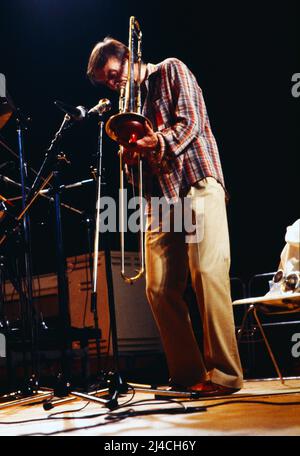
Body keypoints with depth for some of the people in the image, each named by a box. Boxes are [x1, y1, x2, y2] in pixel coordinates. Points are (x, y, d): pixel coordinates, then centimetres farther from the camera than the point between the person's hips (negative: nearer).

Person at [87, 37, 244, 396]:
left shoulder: (170, 71, 8)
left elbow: (191, 121, -7)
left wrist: (160, 141, -25)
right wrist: (131, 151, -3)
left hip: (197, 184, -6)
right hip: (161, 197, 7)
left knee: (207, 273, -16)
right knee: (159, 288, -3)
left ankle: (224, 374, -11)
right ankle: (187, 374, 5)